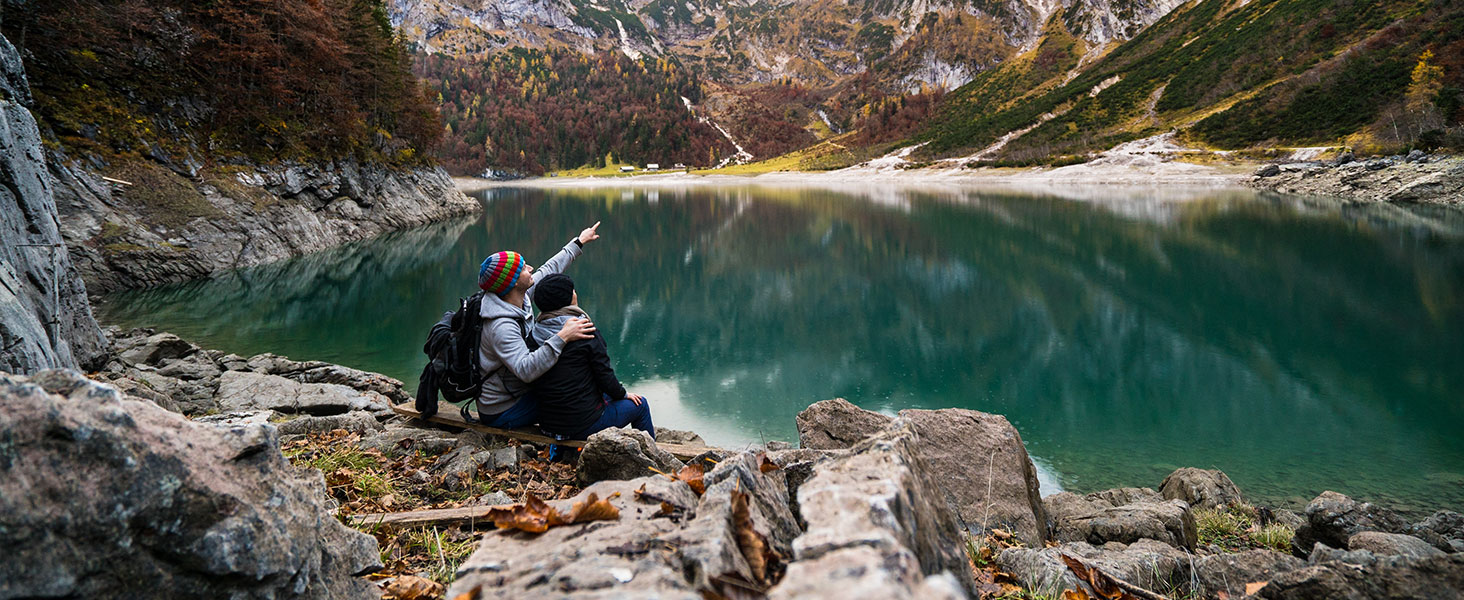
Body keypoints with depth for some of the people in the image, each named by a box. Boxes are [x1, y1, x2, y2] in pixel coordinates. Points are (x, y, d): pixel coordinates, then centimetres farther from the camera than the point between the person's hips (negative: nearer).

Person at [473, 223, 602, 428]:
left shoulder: (519, 297, -5)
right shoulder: (501, 327, -32)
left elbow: (548, 270, 11)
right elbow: (525, 370, -43)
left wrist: (579, 242, 22)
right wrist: (562, 338, -47)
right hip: (503, 414, -10)